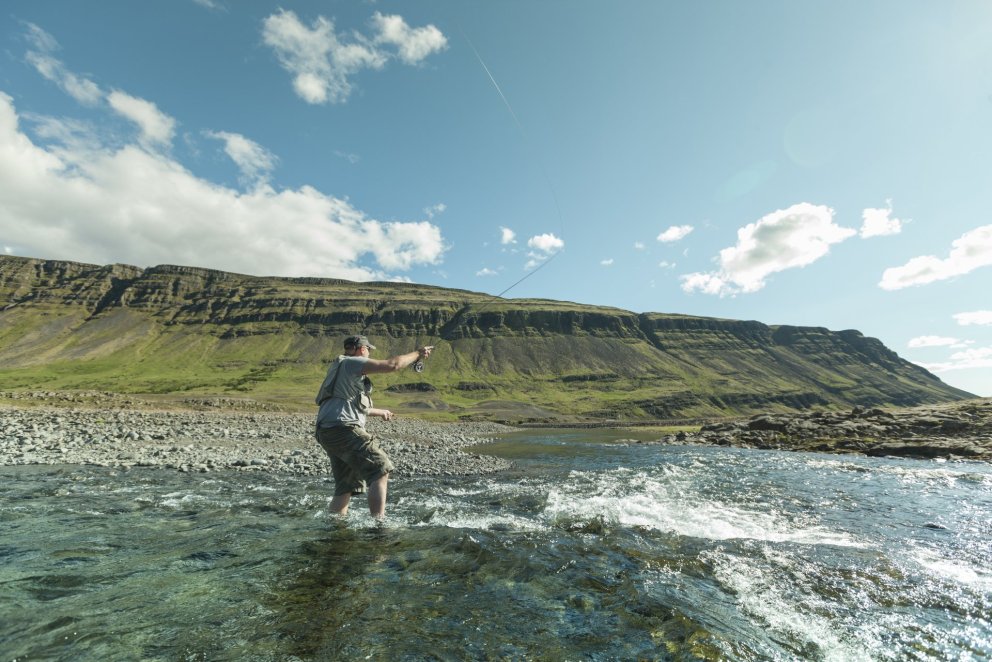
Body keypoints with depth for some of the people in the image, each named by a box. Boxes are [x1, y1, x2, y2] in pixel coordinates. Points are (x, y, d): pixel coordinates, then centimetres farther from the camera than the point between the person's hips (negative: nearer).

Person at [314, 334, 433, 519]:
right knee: (381, 470, -10)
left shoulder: (339, 368, 28)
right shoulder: (352, 362, -2)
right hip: (343, 429, -10)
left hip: (327, 433, 10)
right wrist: (417, 354, 1)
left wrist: (379, 412, 48)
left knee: (346, 486, 15)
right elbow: (392, 365, -13)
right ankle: (378, 521, -16)